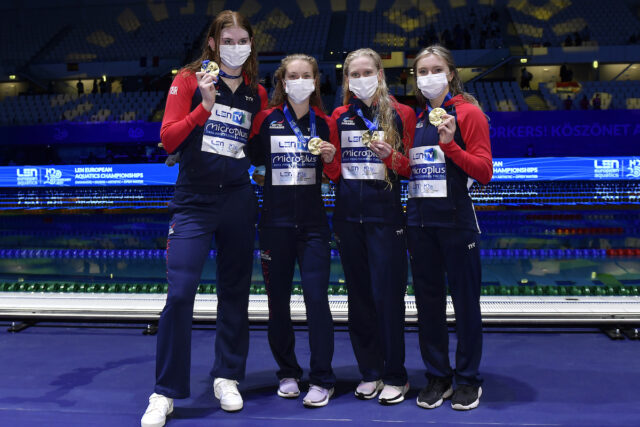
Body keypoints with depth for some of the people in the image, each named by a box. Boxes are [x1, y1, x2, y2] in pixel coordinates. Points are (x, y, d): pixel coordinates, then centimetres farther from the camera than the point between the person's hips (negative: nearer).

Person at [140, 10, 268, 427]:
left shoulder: (257, 93, 10)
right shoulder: (189, 80, 1)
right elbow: (168, 139, -7)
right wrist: (205, 107, -16)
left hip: (239, 201, 4)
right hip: (194, 202, -3)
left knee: (235, 292, 10)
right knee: (180, 294, -9)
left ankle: (227, 377, 26)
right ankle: (165, 392, 6)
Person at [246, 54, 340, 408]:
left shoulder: (325, 123, 5)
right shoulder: (265, 119, 1)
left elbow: (334, 176, 8)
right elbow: (251, 157, 2)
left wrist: (330, 159, -10)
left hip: (313, 222, 0)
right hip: (275, 222, 1)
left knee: (316, 298, -6)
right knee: (278, 299, 7)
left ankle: (322, 380, 6)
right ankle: (287, 373, 24)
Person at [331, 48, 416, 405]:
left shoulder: (401, 113, 1)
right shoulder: (340, 116, 10)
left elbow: (410, 167, 1)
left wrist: (389, 155, -17)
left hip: (385, 214, -3)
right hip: (348, 213, 4)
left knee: (387, 295, -3)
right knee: (359, 295, 9)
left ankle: (396, 376, 13)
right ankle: (370, 372, 22)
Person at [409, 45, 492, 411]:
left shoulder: (468, 113, -3)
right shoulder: (415, 118, 13)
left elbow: (484, 172, -10)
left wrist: (450, 144, -20)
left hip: (455, 219, -5)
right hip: (420, 219, 5)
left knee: (465, 299, 3)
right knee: (428, 299, 10)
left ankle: (469, 379, 19)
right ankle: (437, 376, 23)